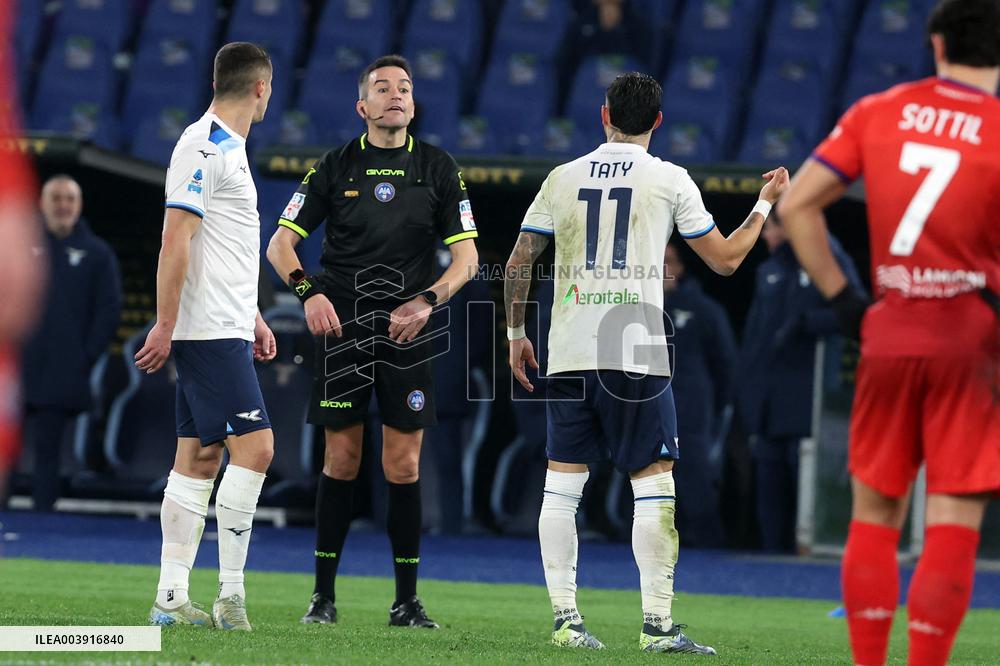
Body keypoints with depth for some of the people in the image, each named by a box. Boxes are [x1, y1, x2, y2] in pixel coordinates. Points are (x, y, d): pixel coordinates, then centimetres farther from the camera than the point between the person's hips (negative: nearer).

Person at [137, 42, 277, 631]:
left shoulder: (228, 150, 18)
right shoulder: (203, 148, -12)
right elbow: (175, 242, -16)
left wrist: (252, 316, 26)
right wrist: (165, 326, -18)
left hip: (226, 330, 10)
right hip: (208, 333, -10)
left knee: (200, 458, 7)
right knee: (254, 446, -13)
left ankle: (171, 599, 6)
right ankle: (231, 594, -11)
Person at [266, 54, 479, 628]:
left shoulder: (439, 168, 6)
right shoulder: (337, 167, 5)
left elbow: (466, 257, 3)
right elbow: (281, 243, 5)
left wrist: (428, 300, -13)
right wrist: (309, 291, -12)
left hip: (408, 331, 0)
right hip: (343, 328, 0)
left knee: (404, 466, -1)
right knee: (342, 461, 0)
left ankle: (407, 600, 5)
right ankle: (324, 595, 8)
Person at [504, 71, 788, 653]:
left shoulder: (563, 178, 9)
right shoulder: (670, 180, 1)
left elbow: (518, 263, 10)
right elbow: (725, 259, 8)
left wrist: (516, 334, 22)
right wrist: (766, 205, 23)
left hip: (568, 355, 3)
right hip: (637, 354, -3)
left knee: (563, 485, 6)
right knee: (654, 486, 0)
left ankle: (565, 617, 2)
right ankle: (658, 623, -5)